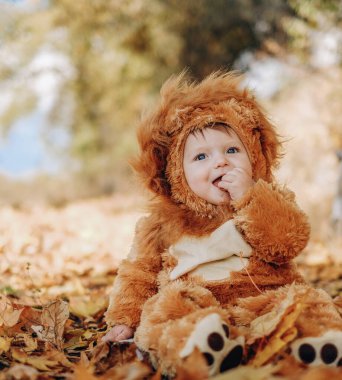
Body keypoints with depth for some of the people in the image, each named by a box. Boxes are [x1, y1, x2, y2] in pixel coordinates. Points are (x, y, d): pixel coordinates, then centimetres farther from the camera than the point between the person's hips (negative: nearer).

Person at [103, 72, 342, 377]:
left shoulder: (270, 202, 13)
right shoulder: (165, 222, 15)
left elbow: (287, 244, -5)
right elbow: (139, 272, 21)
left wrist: (248, 197, -9)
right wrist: (125, 320, 12)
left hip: (263, 299, 1)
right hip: (195, 305, 0)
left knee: (306, 300, -27)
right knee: (168, 305, -31)